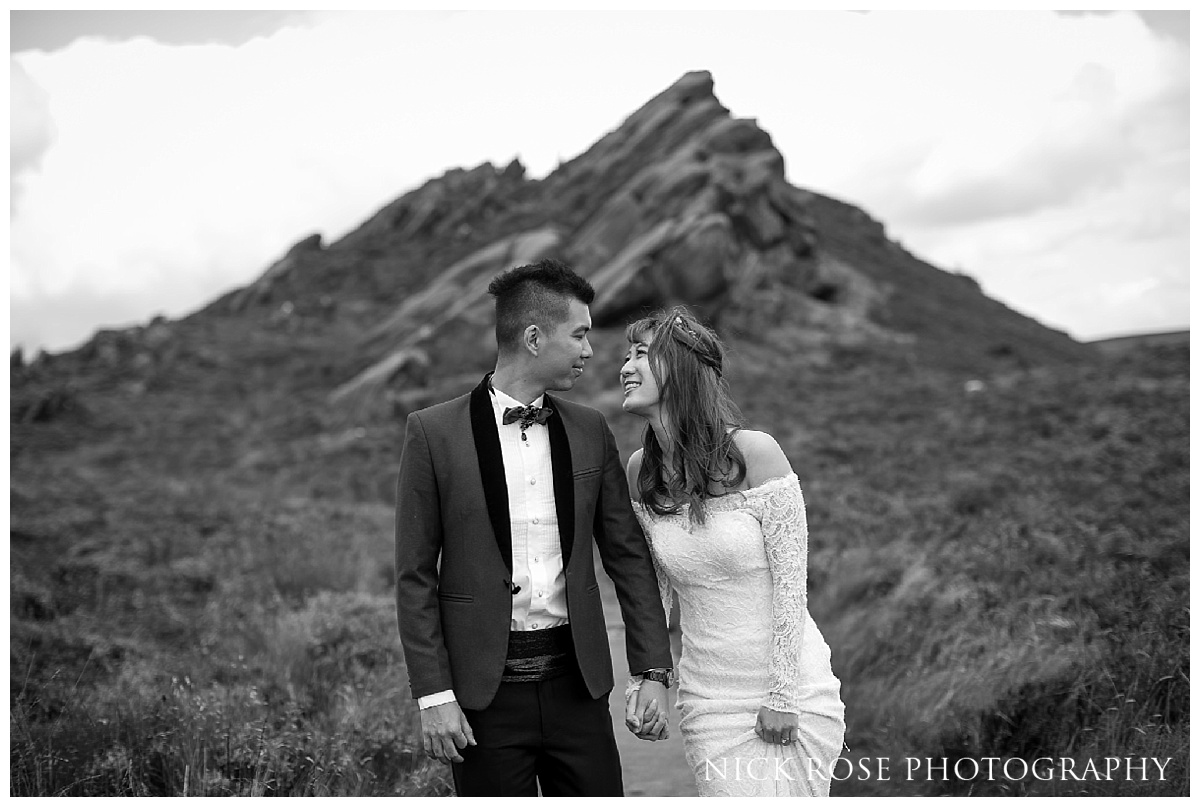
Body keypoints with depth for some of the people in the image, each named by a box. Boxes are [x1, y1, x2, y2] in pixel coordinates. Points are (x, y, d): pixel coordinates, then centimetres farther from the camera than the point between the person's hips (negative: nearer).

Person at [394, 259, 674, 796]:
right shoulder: (433, 432, -5)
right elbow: (415, 576, -4)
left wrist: (654, 673, 3)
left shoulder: (590, 431, 6)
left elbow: (628, 555, 8)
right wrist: (433, 696, -9)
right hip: (485, 687, -3)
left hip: (576, 682, 3)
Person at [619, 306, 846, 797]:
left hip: (788, 687, -4)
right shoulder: (641, 471, -1)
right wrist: (642, 680, 3)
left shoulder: (754, 453, -16)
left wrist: (784, 697, -11)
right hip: (706, 697, 4)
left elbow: (791, 579, -13)